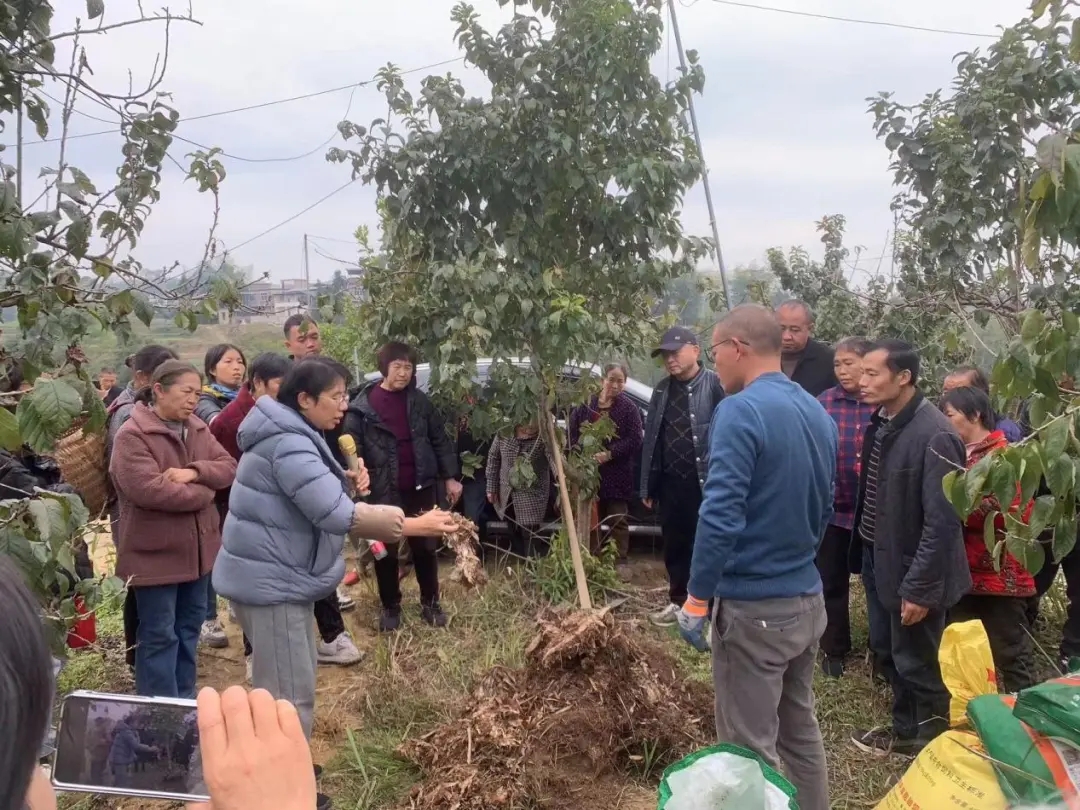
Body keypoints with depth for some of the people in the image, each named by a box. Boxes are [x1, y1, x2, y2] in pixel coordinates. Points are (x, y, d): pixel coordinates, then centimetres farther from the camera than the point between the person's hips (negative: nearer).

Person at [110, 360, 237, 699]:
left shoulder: (197, 428, 7)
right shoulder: (132, 436, -16)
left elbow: (228, 467, 1)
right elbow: (150, 490, -27)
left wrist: (194, 472, -19)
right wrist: (204, 492, -14)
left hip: (196, 547, 8)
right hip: (155, 552, -8)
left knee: (189, 626, 19)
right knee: (159, 635, 2)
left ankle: (185, 700, 33)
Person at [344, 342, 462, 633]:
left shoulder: (419, 401, 2)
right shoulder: (362, 407, -8)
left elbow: (440, 440, 7)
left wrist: (450, 477, 4)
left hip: (421, 488, 2)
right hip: (384, 492, -2)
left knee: (426, 548, 13)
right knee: (386, 553, 10)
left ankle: (430, 603, 30)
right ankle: (390, 607, 28)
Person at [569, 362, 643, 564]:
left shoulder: (628, 407, -2)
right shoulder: (586, 403, 4)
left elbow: (634, 440, -10)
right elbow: (572, 432, 4)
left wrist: (609, 454, -19)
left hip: (616, 474, -2)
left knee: (617, 521, 5)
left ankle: (620, 562, 13)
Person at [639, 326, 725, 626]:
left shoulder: (715, 385, -9)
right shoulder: (662, 390, 11)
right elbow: (651, 438, 12)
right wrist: (648, 485, 11)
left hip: (704, 483, -6)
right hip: (670, 483, 6)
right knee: (673, 545, 15)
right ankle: (678, 601, 30)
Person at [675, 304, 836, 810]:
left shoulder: (742, 410, -18)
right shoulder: (817, 413, 8)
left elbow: (720, 516, -24)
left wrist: (697, 599, -17)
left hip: (755, 606, -8)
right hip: (808, 599, 8)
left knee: (750, 746, 4)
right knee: (800, 728, 21)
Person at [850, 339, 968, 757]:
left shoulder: (934, 435, -23)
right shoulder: (881, 421, 1)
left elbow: (942, 522, -23)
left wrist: (919, 588, -21)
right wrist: (865, 555, 13)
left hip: (910, 569, -8)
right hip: (878, 558, 8)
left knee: (917, 663, 10)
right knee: (887, 654, 21)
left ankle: (931, 743, 32)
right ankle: (905, 729, 41)